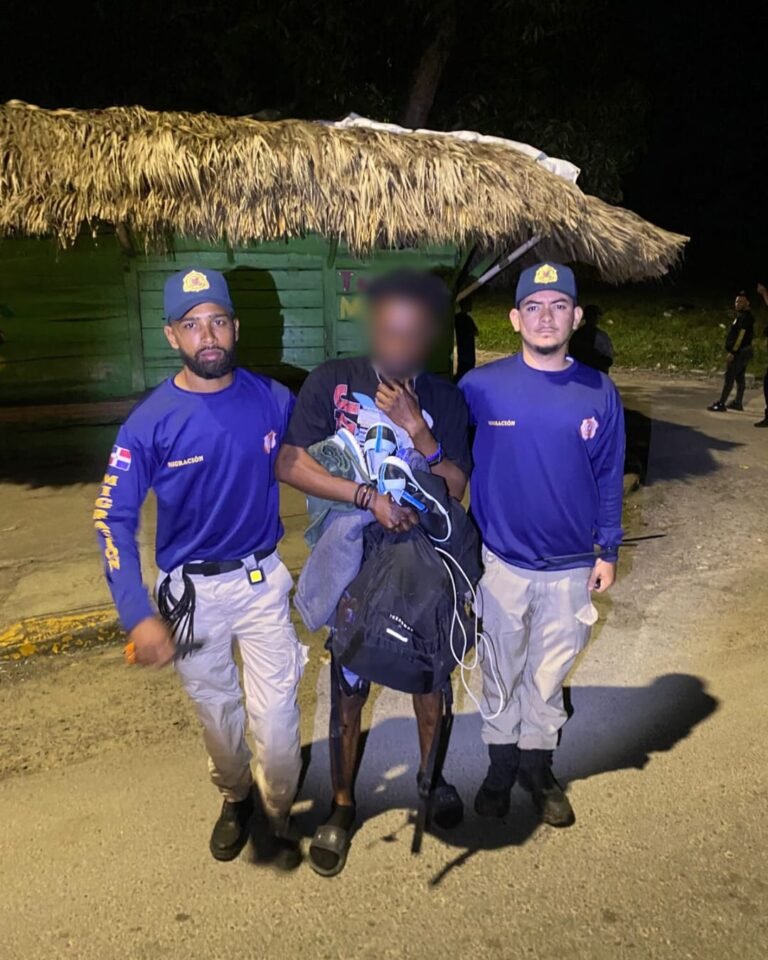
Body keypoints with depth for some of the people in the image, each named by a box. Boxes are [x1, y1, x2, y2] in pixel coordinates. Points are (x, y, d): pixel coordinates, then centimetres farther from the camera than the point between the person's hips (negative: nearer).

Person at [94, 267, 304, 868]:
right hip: (192, 590, 0)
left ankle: (277, 813, 33)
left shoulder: (274, 401, -9)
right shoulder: (151, 422, -15)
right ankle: (235, 800, 47)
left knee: (276, 715, 4)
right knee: (217, 711, 19)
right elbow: (114, 519, -13)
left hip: (263, 579, 1)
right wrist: (139, 616, -21)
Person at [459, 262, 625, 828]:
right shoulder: (482, 386, -10)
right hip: (502, 562, -1)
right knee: (502, 672, 16)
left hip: (571, 568, 1)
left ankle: (538, 766, 39)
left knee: (550, 675, 17)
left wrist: (607, 552, 3)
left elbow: (609, 480, 3)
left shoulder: (599, 393, -4)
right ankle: (501, 765, 38)